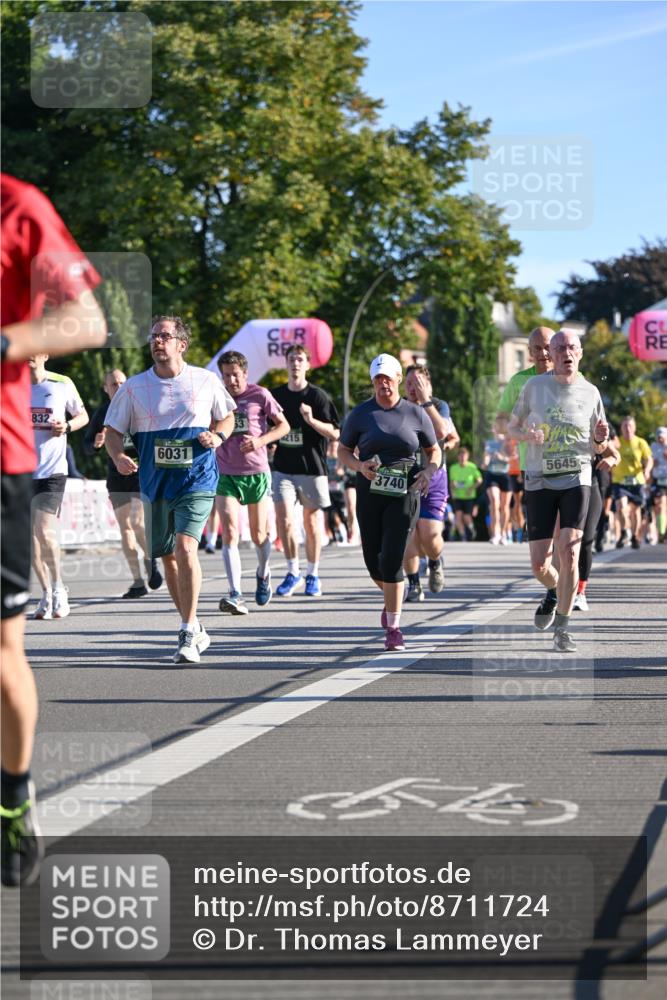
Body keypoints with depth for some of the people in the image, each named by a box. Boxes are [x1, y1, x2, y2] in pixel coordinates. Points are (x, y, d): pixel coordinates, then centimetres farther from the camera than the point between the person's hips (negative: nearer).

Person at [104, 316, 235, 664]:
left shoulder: (206, 381, 1)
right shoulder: (134, 387, 2)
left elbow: (227, 416, 16)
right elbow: (112, 430, 6)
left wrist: (218, 436, -5)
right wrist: (119, 456, -15)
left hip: (197, 479, -3)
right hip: (155, 482, 3)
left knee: (185, 547, -20)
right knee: (167, 556, 9)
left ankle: (188, 635, -17)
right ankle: (195, 629, 27)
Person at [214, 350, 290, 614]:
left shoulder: (259, 395, -3)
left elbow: (283, 426, 4)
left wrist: (261, 440, -13)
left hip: (256, 473, -1)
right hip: (226, 475, 1)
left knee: (259, 535, 9)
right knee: (230, 534, -15)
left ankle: (263, 574, 41)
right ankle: (236, 595, -19)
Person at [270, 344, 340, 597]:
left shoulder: (318, 396, -3)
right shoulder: (276, 395, 9)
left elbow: (335, 434, -7)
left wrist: (311, 419, -21)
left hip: (312, 467, -2)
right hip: (283, 468, 2)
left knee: (311, 522, 5)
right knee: (283, 518, -11)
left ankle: (313, 575, 18)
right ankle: (293, 572, 1)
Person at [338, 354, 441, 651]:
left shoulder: (416, 414, 4)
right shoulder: (360, 414, 4)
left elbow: (434, 450, 13)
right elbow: (343, 450, 9)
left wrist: (429, 471, -8)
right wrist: (359, 466, -12)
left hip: (404, 493, -2)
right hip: (370, 492, 2)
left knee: (392, 558, -13)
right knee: (373, 560, 5)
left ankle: (393, 627, -7)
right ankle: (393, 595, 40)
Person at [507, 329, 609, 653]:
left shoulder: (590, 392, 6)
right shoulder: (534, 386, 4)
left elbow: (597, 448, 15)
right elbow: (511, 428, 12)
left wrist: (600, 439, -9)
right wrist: (526, 435, -10)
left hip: (576, 479, 0)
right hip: (539, 480, 0)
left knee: (569, 550, -16)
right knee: (539, 565, -1)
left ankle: (562, 630, -8)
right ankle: (554, 592, 36)